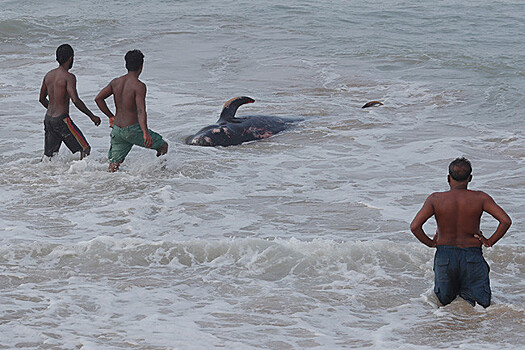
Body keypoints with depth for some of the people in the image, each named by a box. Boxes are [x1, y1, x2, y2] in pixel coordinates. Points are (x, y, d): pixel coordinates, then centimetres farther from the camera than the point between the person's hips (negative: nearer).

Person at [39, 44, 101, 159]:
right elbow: (76, 100, -24)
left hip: (48, 119, 8)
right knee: (85, 149, 1)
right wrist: (92, 116, -17)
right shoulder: (69, 77, -15)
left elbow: (42, 99, 19)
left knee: (48, 155, 14)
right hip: (62, 120, -8)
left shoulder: (49, 75, 9)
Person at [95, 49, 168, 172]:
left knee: (114, 164, 10)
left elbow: (98, 98, 5)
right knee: (163, 146, 12)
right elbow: (141, 111, -25)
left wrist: (111, 116, 15)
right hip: (133, 130, -6)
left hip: (116, 129, 6)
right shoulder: (139, 86, -14)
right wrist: (145, 133, -32)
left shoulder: (116, 82, 6)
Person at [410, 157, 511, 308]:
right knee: (483, 305, 7)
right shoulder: (480, 198, -7)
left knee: (444, 300, 21)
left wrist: (430, 243, 2)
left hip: (444, 255, 1)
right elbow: (506, 221, -14)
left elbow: (414, 227, -14)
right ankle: (468, 297, -22)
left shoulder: (435, 199, -7)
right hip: (472, 255, -1)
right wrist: (490, 242, -1)